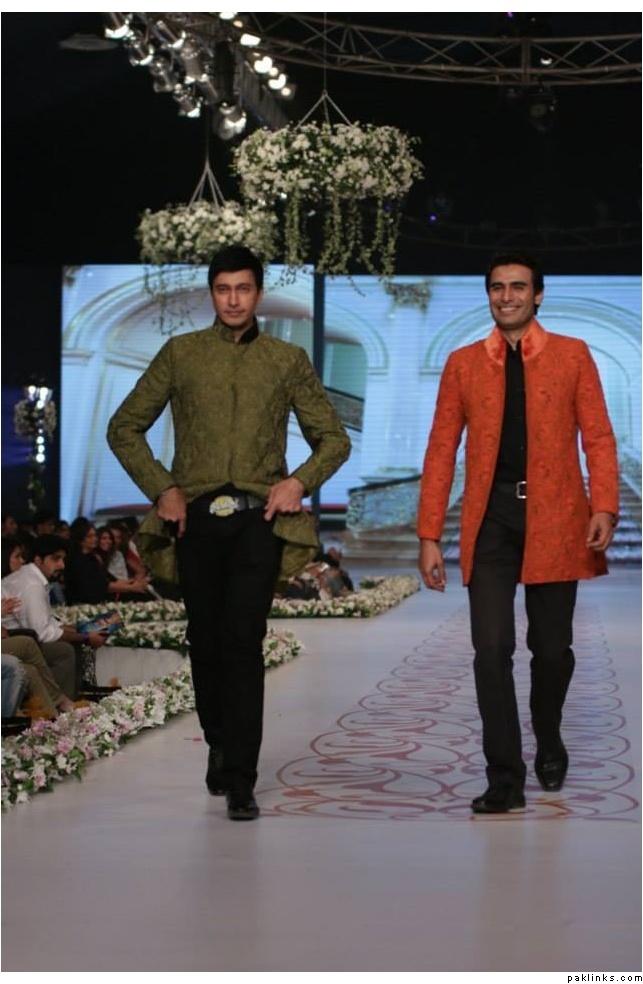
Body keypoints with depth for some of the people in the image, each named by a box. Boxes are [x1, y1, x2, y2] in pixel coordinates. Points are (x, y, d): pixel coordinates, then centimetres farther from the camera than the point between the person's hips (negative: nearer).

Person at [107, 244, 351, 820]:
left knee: (243, 643, -11)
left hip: (258, 519, -1)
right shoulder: (181, 354, 9)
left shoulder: (288, 361, 10)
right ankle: (220, 746, 32)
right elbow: (125, 428, 11)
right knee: (205, 641, 9)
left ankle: (240, 781, -10)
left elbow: (334, 440, 14)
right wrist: (162, 488, 1)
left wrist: (300, 481, -3)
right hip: (197, 516, 2)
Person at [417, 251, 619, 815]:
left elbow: (598, 438, 3)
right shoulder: (464, 364, 10)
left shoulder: (572, 356, 7)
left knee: (552, 647, 7)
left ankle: (549, 742, 35)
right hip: (491, 519, 0)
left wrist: (604, 507, -13)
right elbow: (441, 452, 8)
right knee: (492, 649, -7)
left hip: (553, 518, 0)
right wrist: (430, 536, 2)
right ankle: (505, 780, -1)